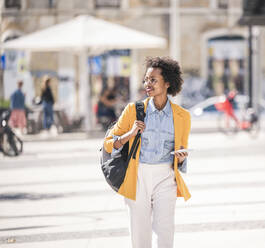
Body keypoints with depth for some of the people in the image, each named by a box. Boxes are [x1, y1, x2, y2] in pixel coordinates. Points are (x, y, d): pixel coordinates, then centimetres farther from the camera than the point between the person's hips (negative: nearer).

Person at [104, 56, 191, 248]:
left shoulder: (182, 116, 6)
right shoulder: (134, 110, 3)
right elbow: (109, 144, 4)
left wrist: (180, 159, -6)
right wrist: (129, 135, -13)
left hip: (165, 178, 0)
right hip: (137, 178, 0)